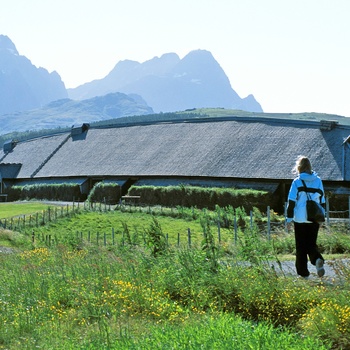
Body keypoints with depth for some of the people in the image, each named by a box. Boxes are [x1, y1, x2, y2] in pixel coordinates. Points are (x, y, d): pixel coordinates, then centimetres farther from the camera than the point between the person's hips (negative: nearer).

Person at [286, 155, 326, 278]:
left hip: (300, 219, -3)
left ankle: (303, 272, 9)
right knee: (311, 244, 12)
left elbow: (291, 202, -6)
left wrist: (289, 218, 0)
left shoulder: (297, 182, -6)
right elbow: (322, 201, 12)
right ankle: (318, 260, -18)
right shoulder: (318, 181, 6)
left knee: (301, 246, 7)